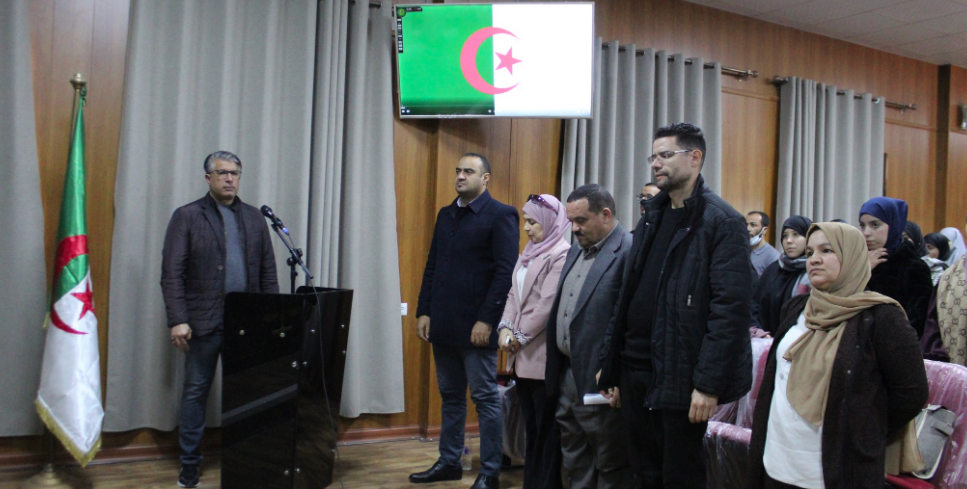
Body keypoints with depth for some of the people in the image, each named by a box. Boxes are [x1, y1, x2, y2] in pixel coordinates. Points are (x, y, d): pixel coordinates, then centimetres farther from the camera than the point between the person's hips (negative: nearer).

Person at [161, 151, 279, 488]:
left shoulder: (254, 218, 12)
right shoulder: (187, 217, 1)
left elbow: (268, 272, 11)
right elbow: (172, 274, -4)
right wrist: (177, 320, -13)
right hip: (203, 321, -3)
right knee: (195, 392, 5)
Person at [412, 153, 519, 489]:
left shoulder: (500, 215, -5)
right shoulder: (445, 215, 15)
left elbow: (505, 272, -12)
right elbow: (431, 267, 16)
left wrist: (486, 320, -16)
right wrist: (424, 311, 9)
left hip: (475, 327, -6)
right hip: (443, 324, 7)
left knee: (485, 398, 2)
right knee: (450, 396, 15)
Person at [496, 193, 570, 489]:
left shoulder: (561, 255, -12)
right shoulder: (530, 253, 16)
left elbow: (547, 305, -18)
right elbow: (514, 294, 14)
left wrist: (519, 337, -11)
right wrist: (505, 329, -1)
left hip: (544, 356, -8)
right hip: (523, 356, 8)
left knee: (546, 430, 2)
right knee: (531, 428, 15)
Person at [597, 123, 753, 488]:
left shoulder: (722, 222, -9)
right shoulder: (651, 218, 13)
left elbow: (731, 308, -16)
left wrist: (709, 383, -20)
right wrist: (612, 371, 11)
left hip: (680, 381, -7)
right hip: (636, 374, 7)